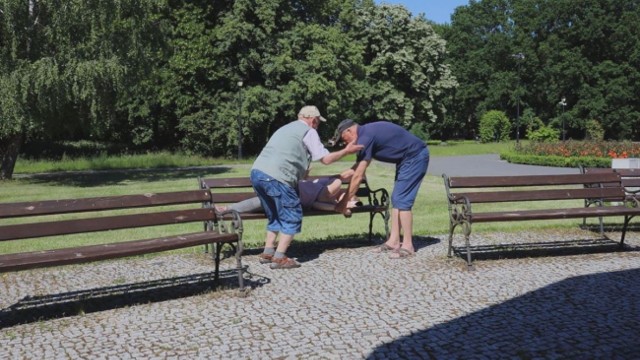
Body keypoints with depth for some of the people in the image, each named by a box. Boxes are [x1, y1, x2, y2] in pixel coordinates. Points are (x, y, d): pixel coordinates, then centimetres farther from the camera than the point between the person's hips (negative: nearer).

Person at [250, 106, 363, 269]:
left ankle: (268, 253, 20)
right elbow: (326, 159, 4)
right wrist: (346, 151, 17)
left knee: (275, 216, 21)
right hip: (275, 177, -9)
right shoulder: (309, 131, 6)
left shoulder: (287, 128, 32)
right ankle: (279, 258, -1)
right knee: (292, 217, 1)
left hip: (257, 172, 9)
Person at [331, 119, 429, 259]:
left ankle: (408, 246, -4)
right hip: (408, 158, 10)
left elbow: (358, 176, -18)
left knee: (402, 201, -10)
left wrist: (343, 203, -11)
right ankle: (393, 241, 12)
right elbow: (356, 168, 20)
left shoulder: (365, 137, -19)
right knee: (396, 200, 9)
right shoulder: (367, 132, 11)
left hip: (415, 157, -10)